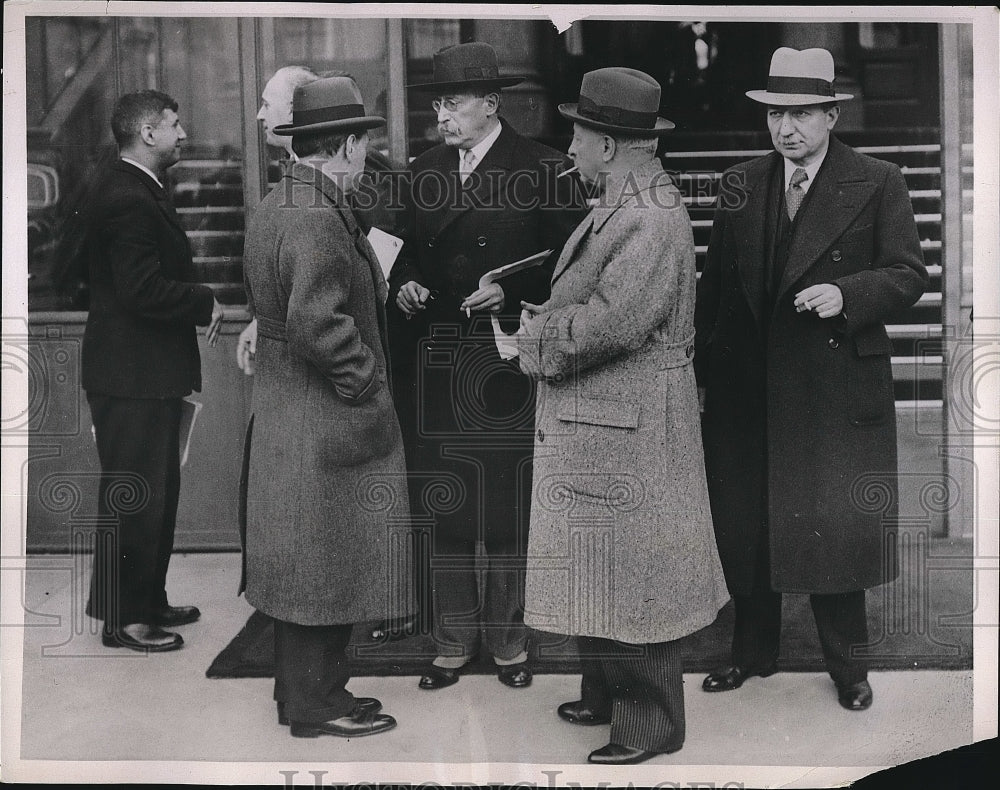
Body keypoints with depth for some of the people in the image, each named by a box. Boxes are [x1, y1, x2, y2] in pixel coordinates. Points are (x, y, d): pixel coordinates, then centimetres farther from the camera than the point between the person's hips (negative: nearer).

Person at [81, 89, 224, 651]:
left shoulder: (143, 191, 16)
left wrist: (198, 304, 3)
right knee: (134, 496, -1)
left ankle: (149, 600, 31)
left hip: (152, 373, 11)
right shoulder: (127, 199, -19)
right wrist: (205, 302, -13)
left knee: (159, 492, 18)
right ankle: (123, 618, 10)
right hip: (133, 377, -11)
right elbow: (142, 290, -25)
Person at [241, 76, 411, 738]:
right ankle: (316, 704, 13)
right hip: (326, 420, -10)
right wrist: (367, 382, -17)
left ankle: (304, 688, 30)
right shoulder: (319, 219, -20)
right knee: (327, 560, 1)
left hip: (285, 412, 10)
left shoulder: (272, 207, 12)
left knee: (307, 562, 17)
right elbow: (317, 322, -29)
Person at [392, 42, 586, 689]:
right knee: (446, 512, 9)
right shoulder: (426, 171, 12)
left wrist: (511, 291, -15)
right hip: (439, 362, 4)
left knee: (509, 512, 2)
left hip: (510, 362, -4)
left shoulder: (541, 167, -2)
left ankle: (509, 639, 20)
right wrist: (406, 285, -1)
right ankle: (455, 640, 22)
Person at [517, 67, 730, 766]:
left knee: (633, 576, 2)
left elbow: (611, 322, -29)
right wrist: (552, 316, 6)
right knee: (596, 569, 19)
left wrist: (540, 335, -12)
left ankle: (650, 727, 17)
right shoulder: (620, 206, 12)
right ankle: (606, 697, 35)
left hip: (628, 433, -10)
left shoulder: (653, 222, -21)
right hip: (592, 427, 10)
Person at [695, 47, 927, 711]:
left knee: (836, 526, 3)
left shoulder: (878, 185, -2)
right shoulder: (740, 185, 8)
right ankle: (753, 652, 30)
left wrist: (847, 293, -21)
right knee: (744, 525, 11)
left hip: (838, 386, -3)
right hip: (747, 386, 4)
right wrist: (703, 368, 6)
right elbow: (716, 283, 10)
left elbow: (910, 274, -3)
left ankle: (847, 665, 24)